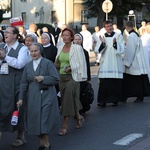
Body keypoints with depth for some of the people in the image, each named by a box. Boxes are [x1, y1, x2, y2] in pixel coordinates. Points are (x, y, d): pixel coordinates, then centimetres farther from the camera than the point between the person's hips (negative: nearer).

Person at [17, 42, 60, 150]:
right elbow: (24, 83, 11)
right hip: (33, 97, 4)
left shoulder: (48, 63, -3)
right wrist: (21, 98, 6)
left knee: (44, 120, -6)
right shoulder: (28, 66, 11)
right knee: (35, 121, 4)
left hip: (46, 96, -4)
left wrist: (43, 78, -16)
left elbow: (56, 79, -6)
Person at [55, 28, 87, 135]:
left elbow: (82, 63, -7)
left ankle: (65, 126, -6)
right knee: (65, 101, 11)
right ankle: (78, 117, 33)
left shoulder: (77, 48, -5)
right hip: (62, 77, 7)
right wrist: (57, 65, 1)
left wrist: (71, 68, -18)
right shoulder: (60, 48, 12)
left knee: (68, 101, -9)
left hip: (72, 77, -6)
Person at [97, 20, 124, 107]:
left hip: (115, 64, -1)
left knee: (115, 83, 0)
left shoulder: (118, 36, 3)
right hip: (105, 64, 1)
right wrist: (103, 43, -14)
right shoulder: (102, 37, 10)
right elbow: (99, 51, 2)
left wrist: (115, 43, -22)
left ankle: (115, 100, 12)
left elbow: (122, 50, -5)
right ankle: (103, 100, -2)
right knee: (104, 83, -6)